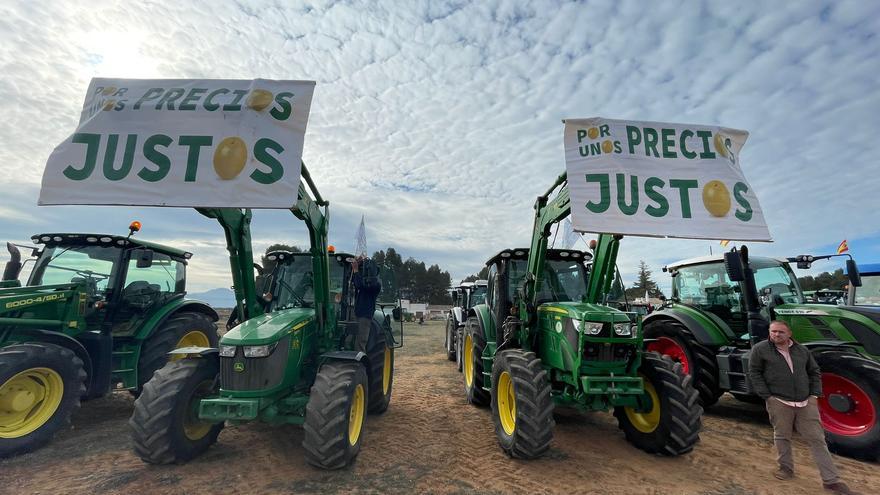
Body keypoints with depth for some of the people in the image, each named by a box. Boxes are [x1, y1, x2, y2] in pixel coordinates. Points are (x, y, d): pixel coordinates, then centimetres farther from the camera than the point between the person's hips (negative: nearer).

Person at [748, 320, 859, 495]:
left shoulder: (802, 350, 6)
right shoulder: (760, 349, -8)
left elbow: (814, 372, 16)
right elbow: (754, 373, -6)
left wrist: (814, 394, 4)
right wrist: (767, 396, -9)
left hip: (806, 402, 3)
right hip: (779, 402, -3)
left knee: (817, 439, 7)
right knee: (782, 437, 8)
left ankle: (831, 480, 16)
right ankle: (786, 468, 25)